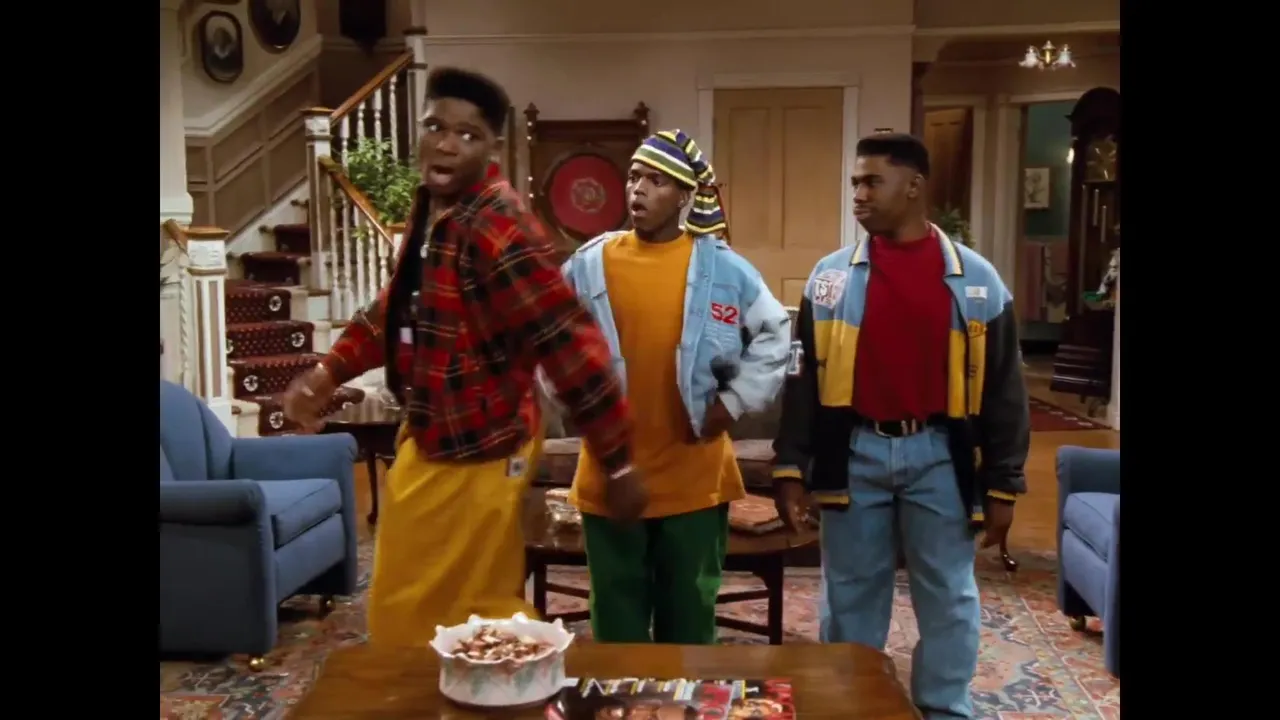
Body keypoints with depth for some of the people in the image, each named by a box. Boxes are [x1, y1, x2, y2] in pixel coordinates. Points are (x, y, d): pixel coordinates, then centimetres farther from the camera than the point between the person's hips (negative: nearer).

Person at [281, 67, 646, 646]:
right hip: (429, 438, 10)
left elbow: (572, 345, -27)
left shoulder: (497, 229, -27)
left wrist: (618, 462, -25)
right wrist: (330, 371, 13)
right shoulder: (430, 205, 4)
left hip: (475, 451, -10)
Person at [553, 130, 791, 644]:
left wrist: (735, 401, -3)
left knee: (689, 612, 14)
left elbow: (775, 334, 5)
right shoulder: (588, 265, 0)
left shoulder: (722, 268, -3)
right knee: (617, 615, 13)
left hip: (693, 476, 0)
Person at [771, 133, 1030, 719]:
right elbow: (802, 377, 4)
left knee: (947, 597, 10)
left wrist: (1003, 485, 0)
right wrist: (790, 466, -2)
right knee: (849, 594, 11)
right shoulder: (831, 276, 1)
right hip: (855, 453, 1)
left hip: (938, 455, 0)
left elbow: (1003, 388, 2)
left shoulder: (975, 280, -1)